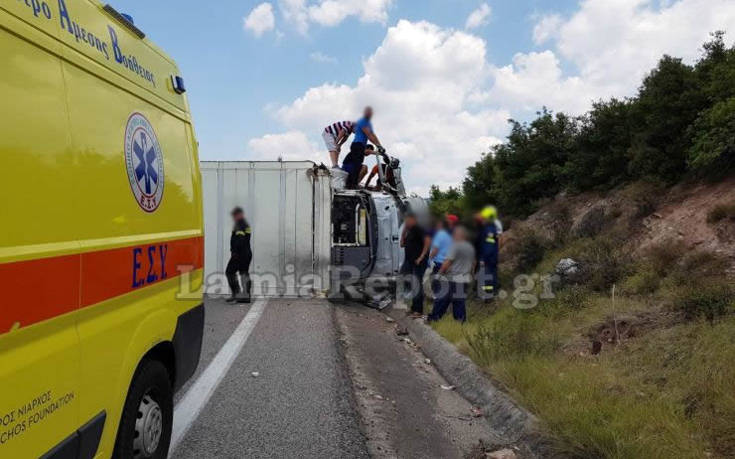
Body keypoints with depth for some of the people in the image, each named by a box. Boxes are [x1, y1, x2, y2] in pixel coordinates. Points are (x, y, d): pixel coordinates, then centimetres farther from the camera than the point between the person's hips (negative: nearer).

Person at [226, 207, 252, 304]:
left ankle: (236, 293, -7)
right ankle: (246, 295, 9)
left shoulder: (239, 225, -13)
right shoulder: (246, 225, 18)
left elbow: (239, 239, -24)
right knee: (244, 273, 11)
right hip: (247, 253, 9)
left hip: (239, 254, -9)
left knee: (230, 272, -1)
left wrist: (234, 251, -22)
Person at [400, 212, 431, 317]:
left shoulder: (418, 229, -11)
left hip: (418, 262, -9)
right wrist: (404, 231, 7)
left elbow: (428, 241, -23)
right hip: (408, 261, 9)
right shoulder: (409, 231, 16)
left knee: (417, 286, -5)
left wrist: (422, 256, -22)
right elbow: (402, 244, 20)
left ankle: (418, 310, 2)